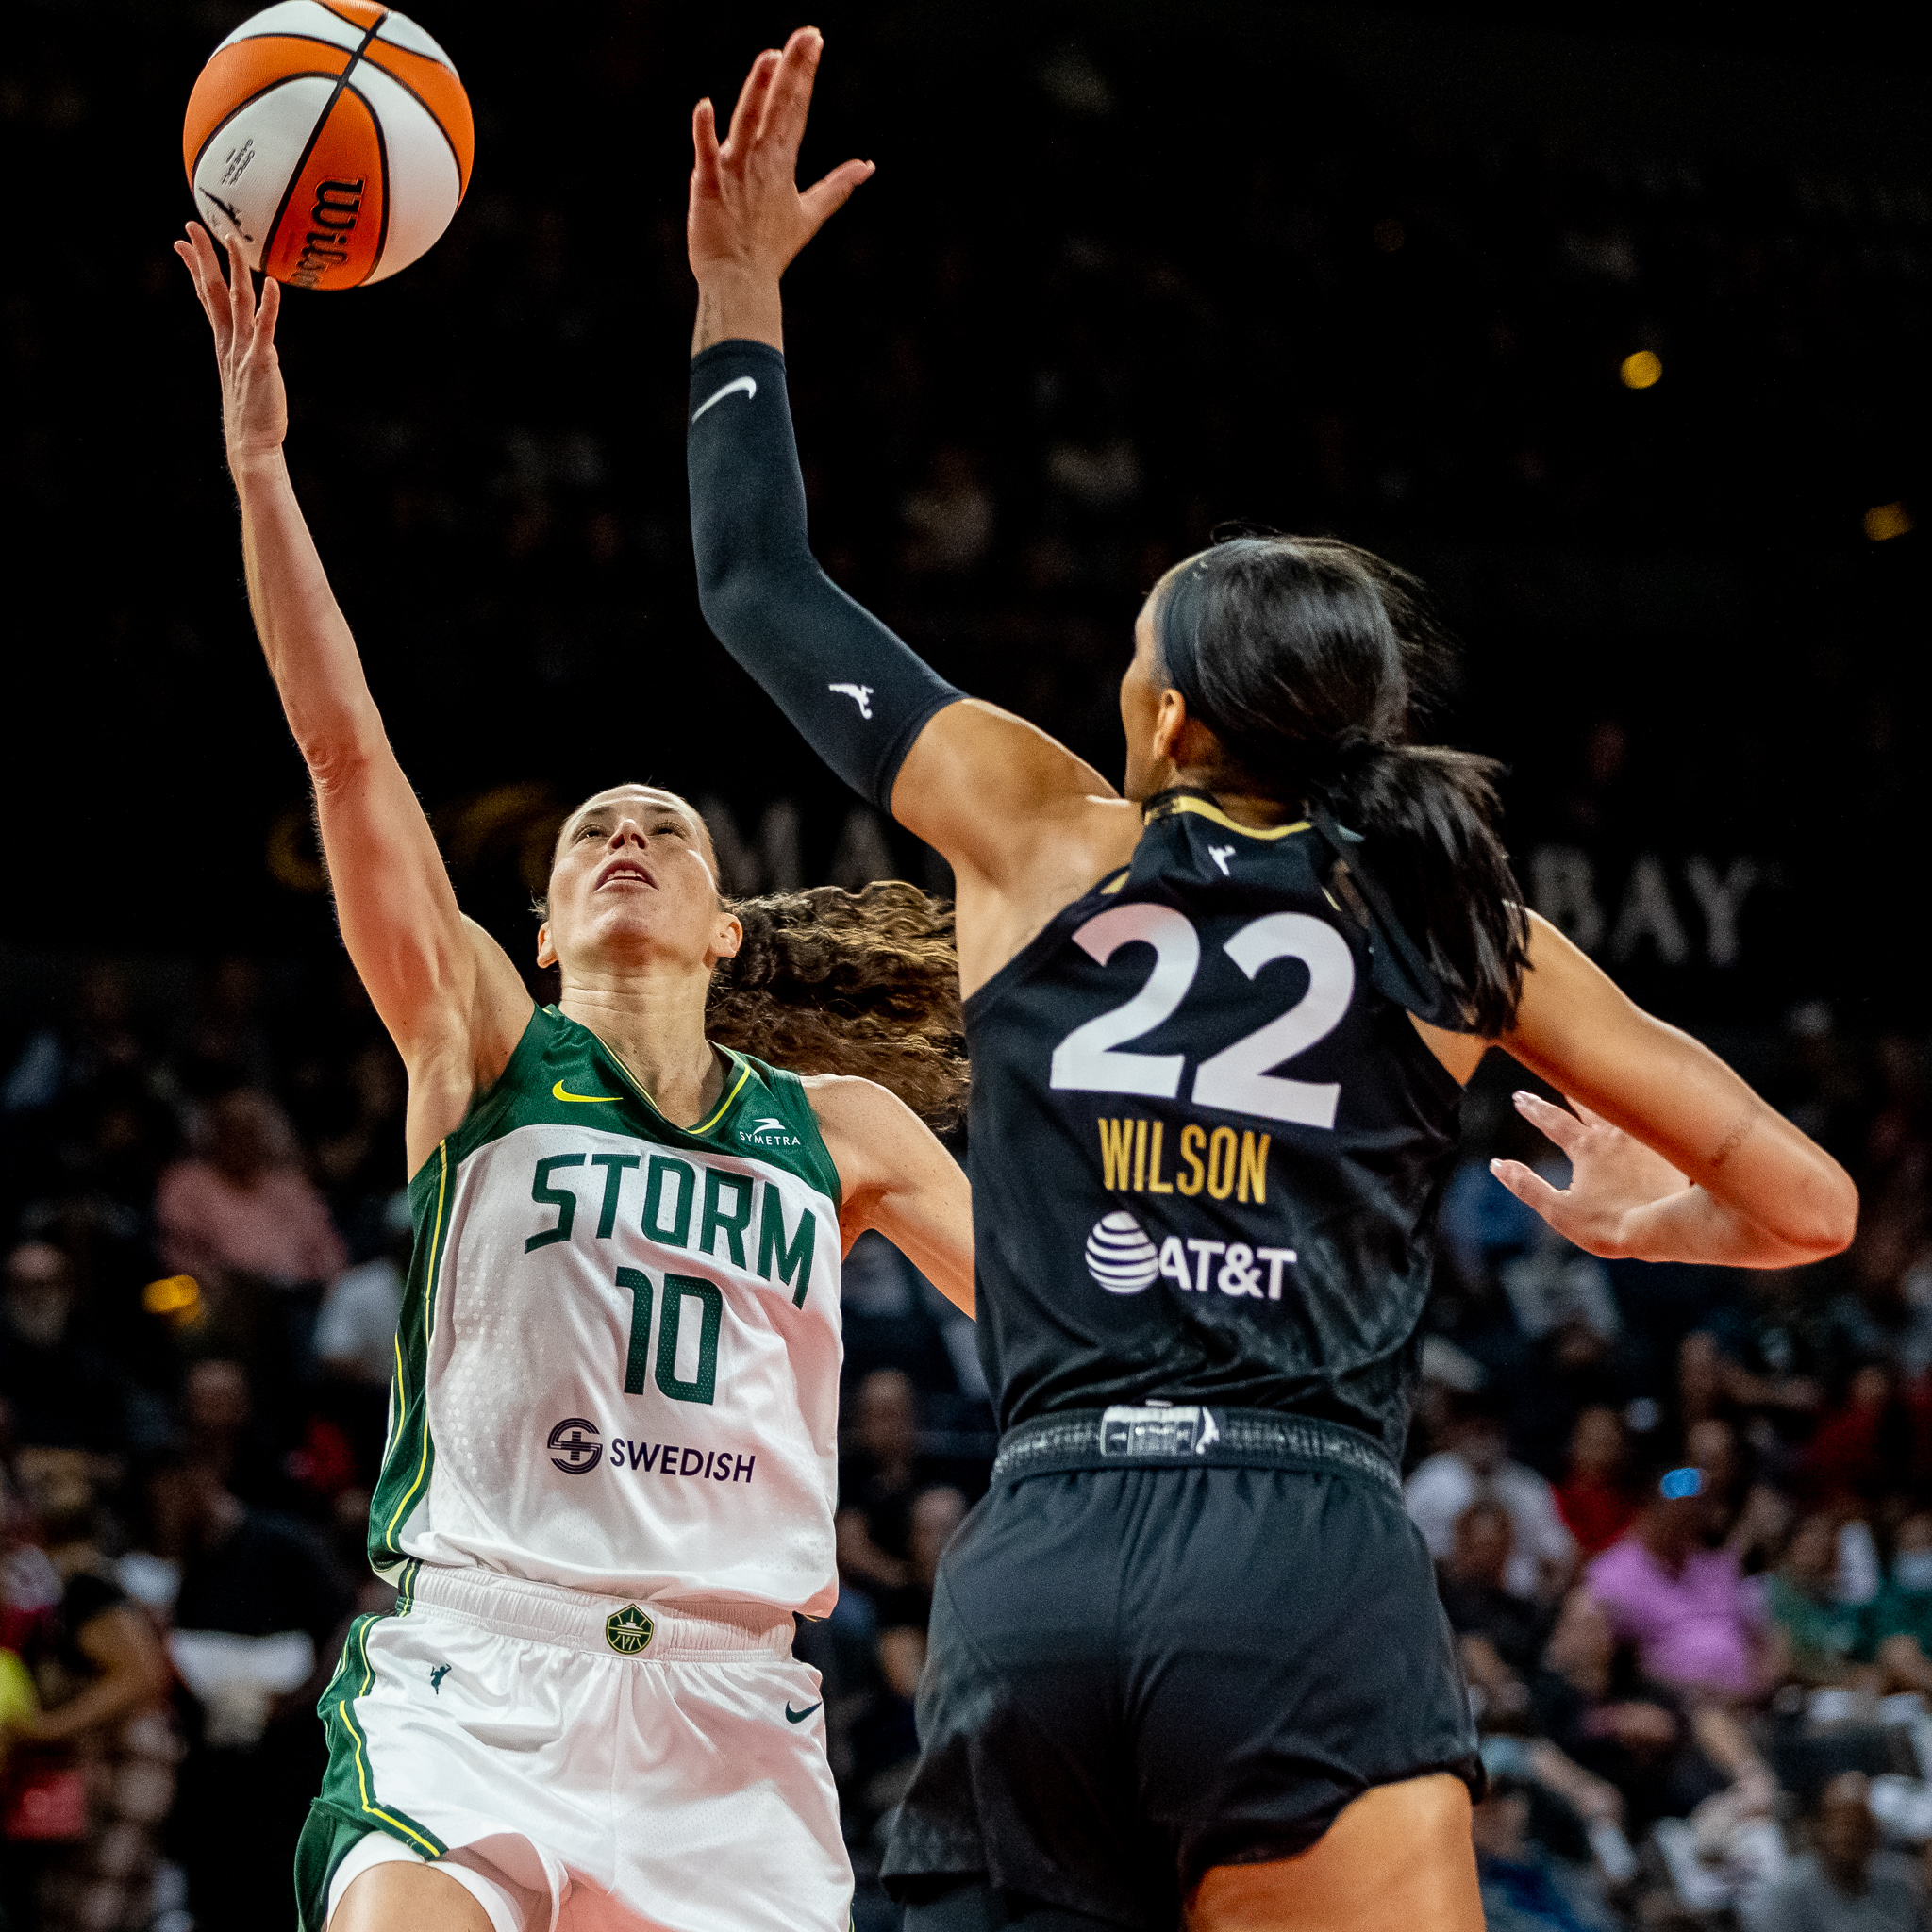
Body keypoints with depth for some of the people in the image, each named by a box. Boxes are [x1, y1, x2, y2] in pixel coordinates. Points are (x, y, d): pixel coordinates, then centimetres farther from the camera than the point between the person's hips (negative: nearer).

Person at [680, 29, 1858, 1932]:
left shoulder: (1039, 834, 13)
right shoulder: (1455, 920, 12)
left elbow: (762, 594, 28)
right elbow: (1806, 1201, 14)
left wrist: (741, 296, 39)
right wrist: (1652, 1224, 36)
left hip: (1037, 1576, 2)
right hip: (1313, 1577, -1)